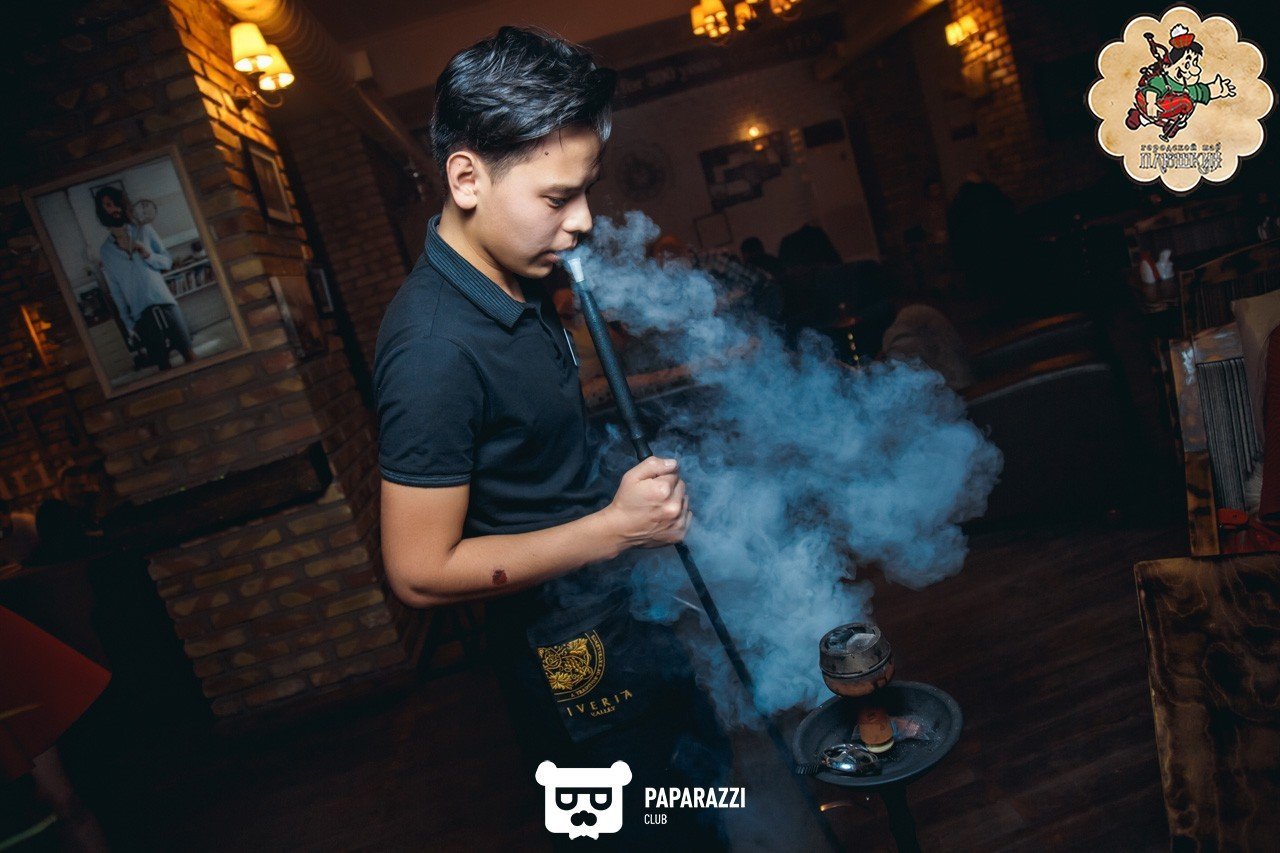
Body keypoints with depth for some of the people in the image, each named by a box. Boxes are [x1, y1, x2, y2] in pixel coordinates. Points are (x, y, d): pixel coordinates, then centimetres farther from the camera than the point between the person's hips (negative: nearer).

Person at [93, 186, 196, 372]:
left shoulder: (145, 231, 7)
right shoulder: (105, 251, 6)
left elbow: (168, 261, 8)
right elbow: (115, 290, 7)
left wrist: (149, 255, -13)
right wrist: (128, 322, 3)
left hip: (164, 302, 0)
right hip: (141, 313, 0)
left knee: (188, 351, -3)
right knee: (163, 363, 0)